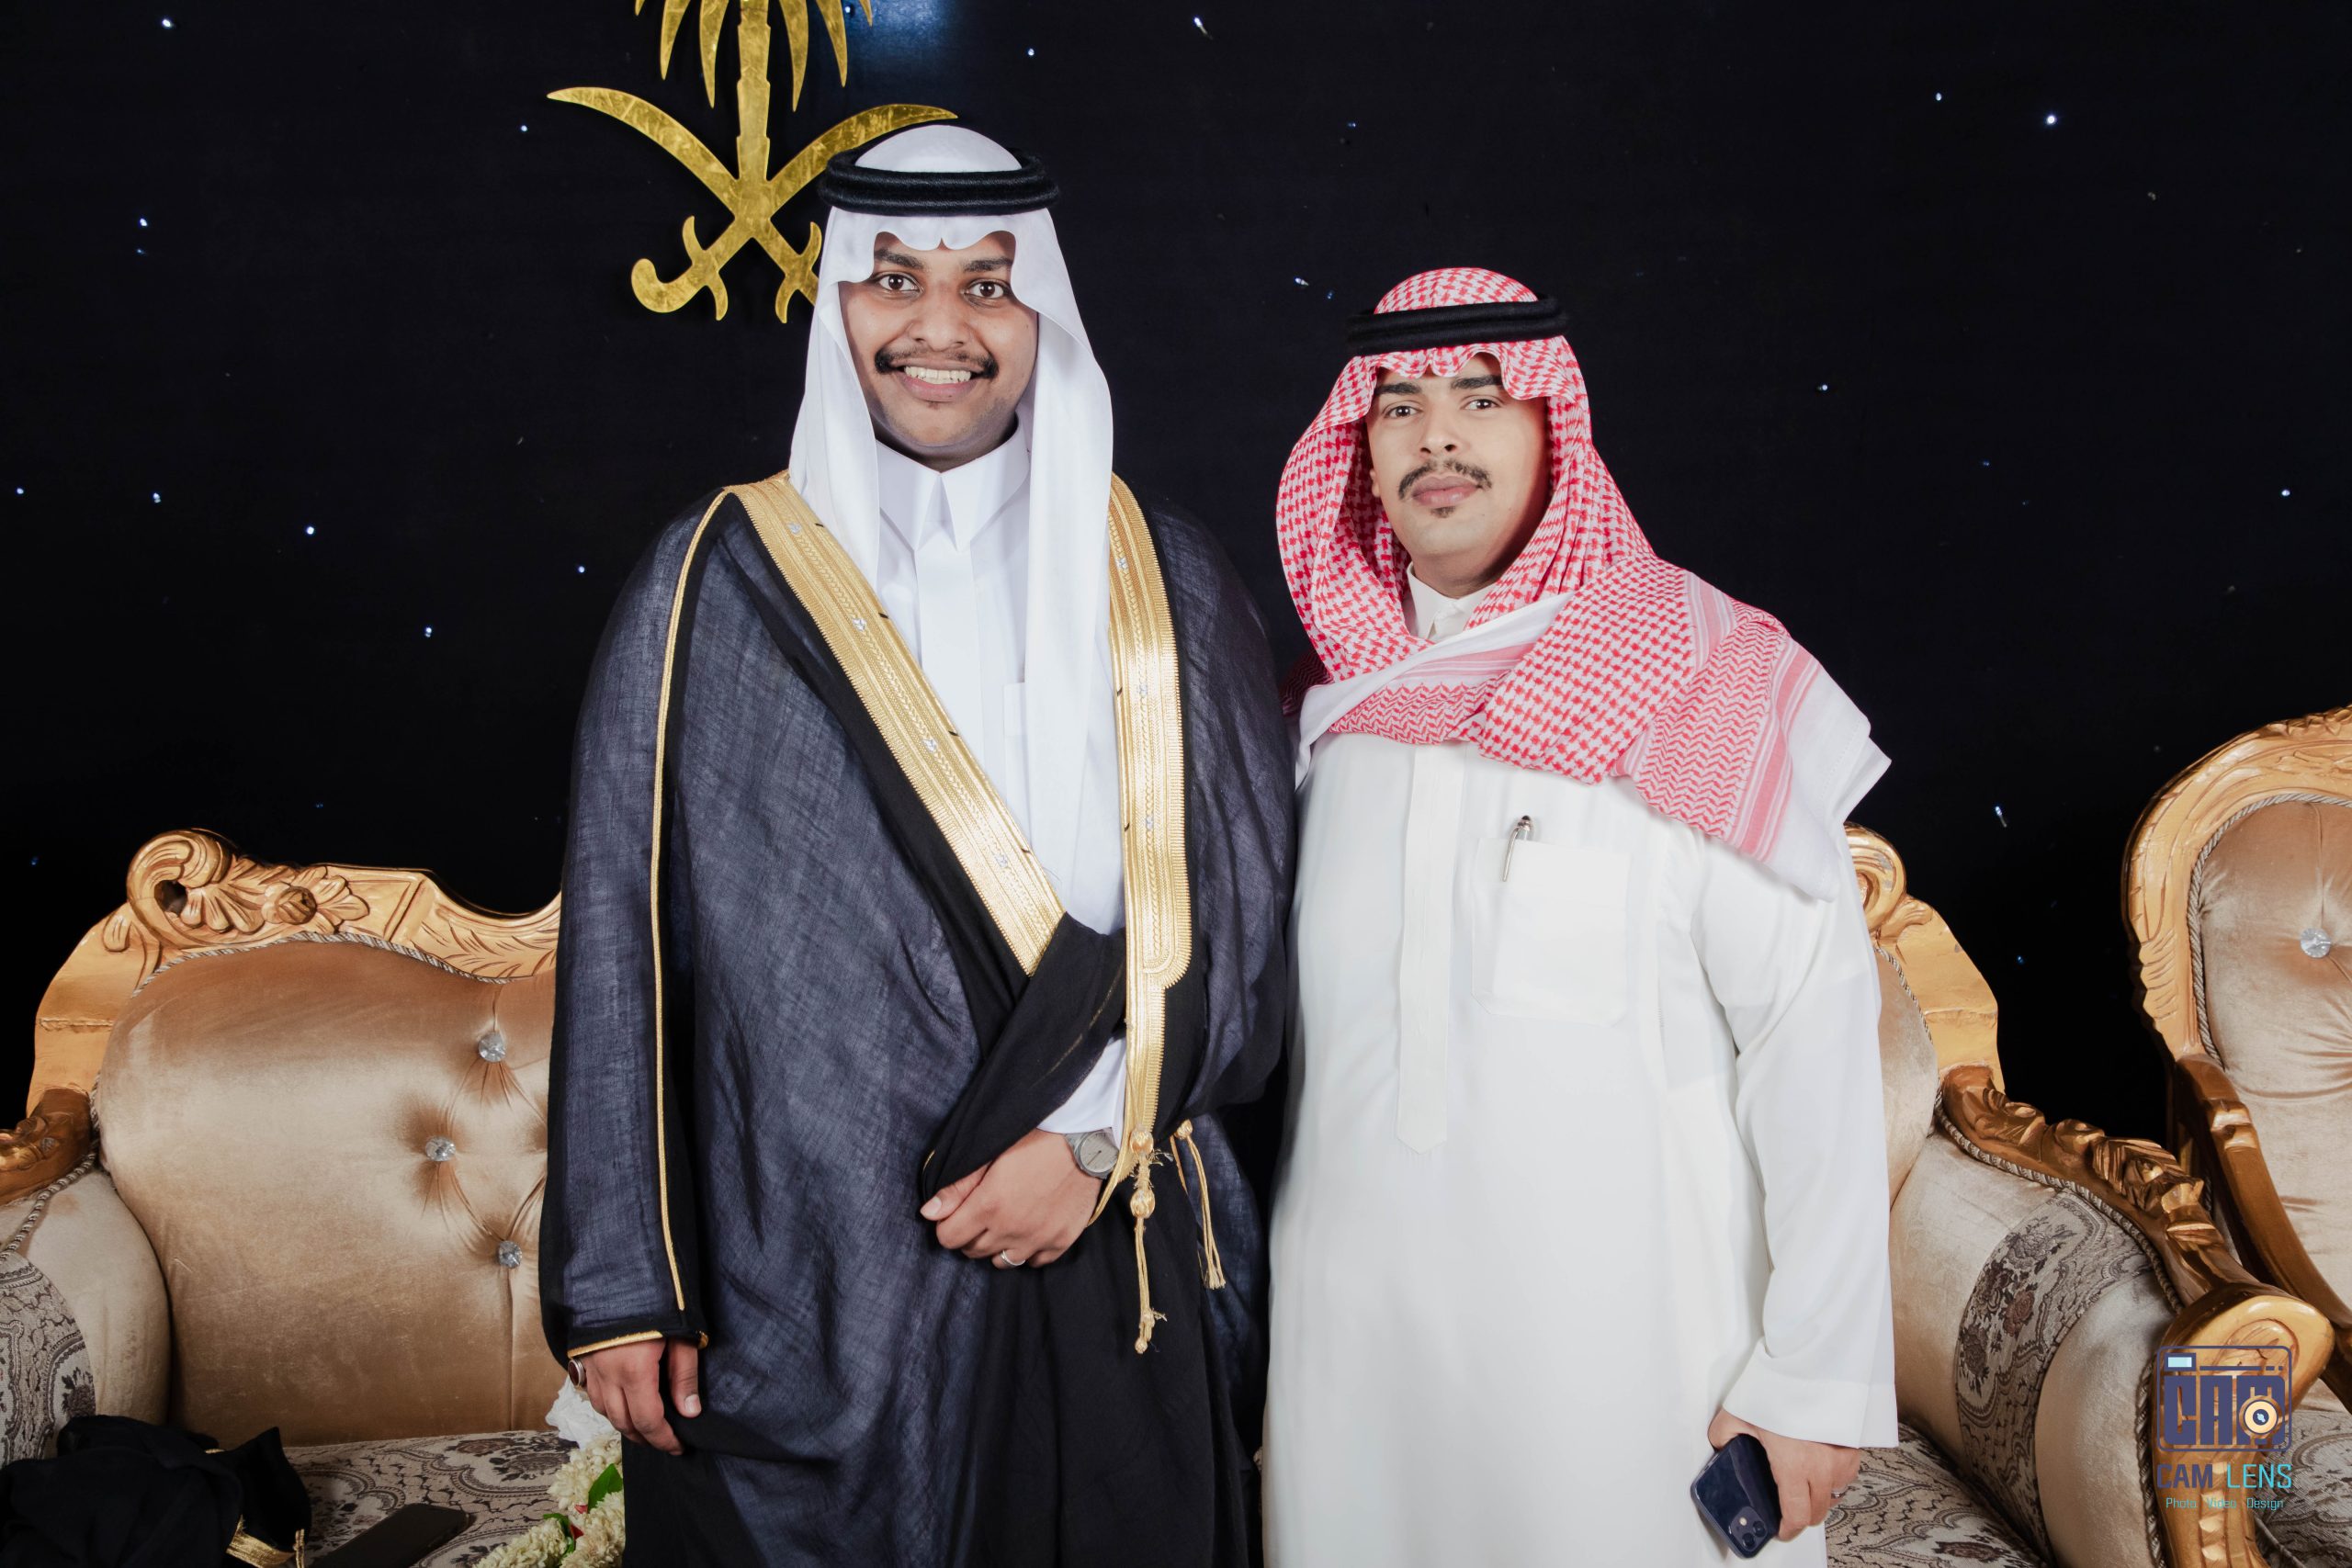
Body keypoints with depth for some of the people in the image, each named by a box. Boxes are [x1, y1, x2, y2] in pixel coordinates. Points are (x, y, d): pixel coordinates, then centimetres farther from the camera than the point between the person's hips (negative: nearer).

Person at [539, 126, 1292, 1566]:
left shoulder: (1164, 580, 2)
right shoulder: (718, 582, -2)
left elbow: (1243, 910, 2)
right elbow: (623, 943, -1)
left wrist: (1096, 1135, -11)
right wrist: (621, 1279, -3)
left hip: (1111, 1284, 2)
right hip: (802, 1281, -1)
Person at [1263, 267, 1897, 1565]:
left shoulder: (1702, 682, -10)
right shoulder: (1337, 694, 6)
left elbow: (1814, 1034, -12)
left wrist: (1817, 1378, -15)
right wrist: (1246, 1302, 13)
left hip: (1622, 1343, -4)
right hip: (1352, 1330, 5)